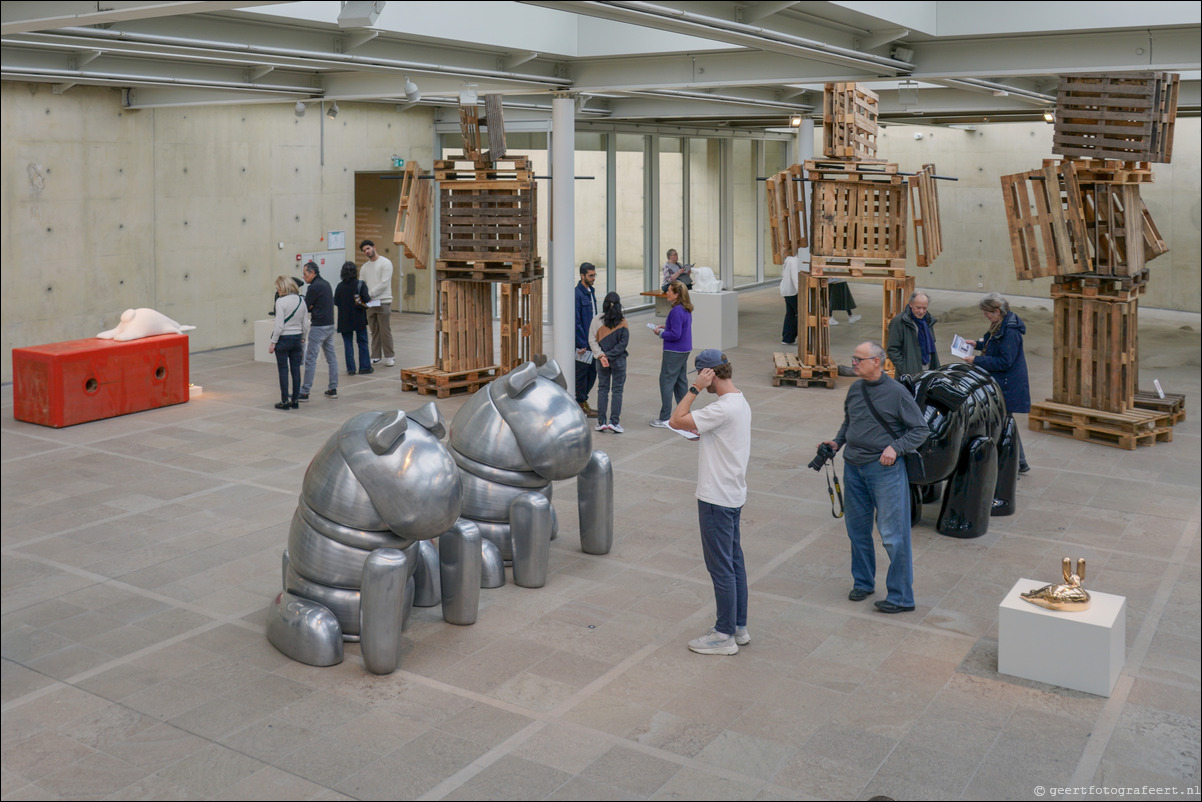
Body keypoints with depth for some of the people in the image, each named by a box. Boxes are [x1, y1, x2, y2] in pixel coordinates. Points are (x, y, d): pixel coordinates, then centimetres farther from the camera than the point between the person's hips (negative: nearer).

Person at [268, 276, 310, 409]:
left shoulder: (281, 301, -14)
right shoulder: (301, 300, 3)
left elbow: (279, 326, -16)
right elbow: (305, 324, 7)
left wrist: (273, 342, -9)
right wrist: (303, 339, 19)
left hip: (283, 339, -5)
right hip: (297, 338, 5)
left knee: (283, 370, 2)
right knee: (296, 369, 9)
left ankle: (285, 401, 6)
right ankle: (295, 400, 14)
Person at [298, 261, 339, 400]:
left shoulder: (314, 287, -14)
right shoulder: (326, 284, 13)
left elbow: (305, 307, -11)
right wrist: (311, 307, 2)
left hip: (318, 327, -9)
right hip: (330, 325, 9)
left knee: (310, 359, -5)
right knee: (331, 357, 10)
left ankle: (304, 392, -3)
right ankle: (333, 389, 13)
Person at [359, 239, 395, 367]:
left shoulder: (385, 263, -6)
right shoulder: (365, 267, 15)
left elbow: (384, 284, -14)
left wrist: (369, 294, -18)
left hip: (383, 302, -6)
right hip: (370, 303, 6)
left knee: (385, 331, -5)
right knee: (374, 331, 9)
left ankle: (389, 356, 2)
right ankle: (376, 356, 15)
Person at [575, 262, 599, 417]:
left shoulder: (591, 291, 11)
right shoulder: (577, 294, -16)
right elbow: (576, 321, -18)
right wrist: (582, 344, -18)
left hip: (593, 340, 9)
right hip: (583, 342, -9)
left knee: (592, 371, 14)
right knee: (582, 373, 2)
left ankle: (583, 400, 26)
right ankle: (582, 404, 11)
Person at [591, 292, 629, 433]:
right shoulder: (622, 322, -8)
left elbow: (592, 339, -9)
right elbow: (624, 343, -10)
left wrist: (601, 355, -11)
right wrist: (610, 354, -8)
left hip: (602, 361, 1)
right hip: (619, 360, -1)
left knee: (603, 389, 9)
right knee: (617, 390, 5)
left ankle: (601, 421, 9)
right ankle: (614, 421, 0)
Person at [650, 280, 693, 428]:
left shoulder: (677, 311, -22)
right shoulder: (686, 310, 8)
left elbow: (675, 334, -24)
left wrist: (660, 333, -10)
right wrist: (666, 327, 12)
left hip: (674, 352, -10)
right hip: (685, 350, 10)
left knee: (666, 381, -2)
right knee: (681, 381, 16)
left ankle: (665, 418, 1)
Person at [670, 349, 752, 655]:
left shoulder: (723, 408, -23)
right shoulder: (741, 403, 9)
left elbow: (676, 420, -23)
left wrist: (695, 388, -20)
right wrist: (703, 436, 11)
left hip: (717, 498, -10)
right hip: (733, 495, 10)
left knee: (721, 566, 0)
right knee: (734, 562, 17)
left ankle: (724, 635, 9)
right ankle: (739, 627, 27)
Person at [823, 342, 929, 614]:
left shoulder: (896, 393, -11)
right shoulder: (855, 390, 7)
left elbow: (920, 430, -7)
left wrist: (895, 448, -19)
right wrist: (837, 442, 6)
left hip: (884, 469, -6)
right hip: (853, 467, 7)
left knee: (893, 535, -4)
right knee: (857, 529, 15)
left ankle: (901, 597, 4)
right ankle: (863, 582, 33)